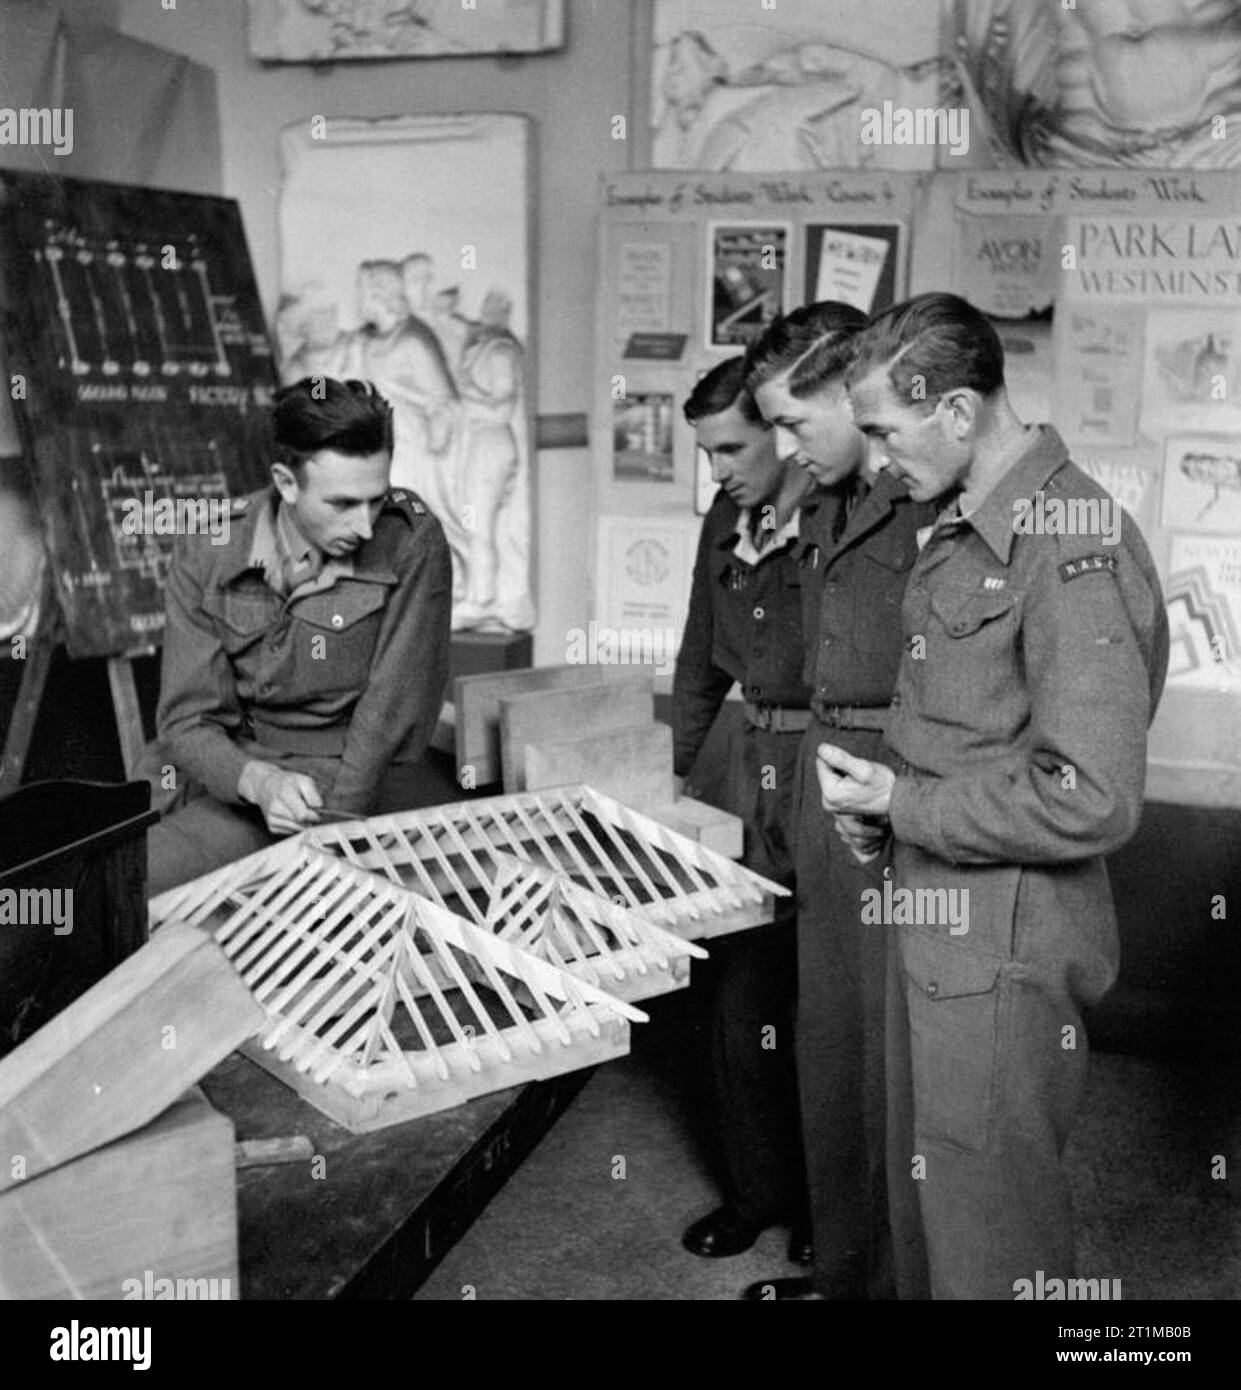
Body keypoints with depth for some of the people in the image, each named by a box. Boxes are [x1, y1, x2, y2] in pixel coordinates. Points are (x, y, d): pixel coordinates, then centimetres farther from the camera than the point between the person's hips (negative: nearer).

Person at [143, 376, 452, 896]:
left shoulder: (411, 544, -14)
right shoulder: (207, 551, -5)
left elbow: (391, 717, -13)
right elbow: (188, 720, -6)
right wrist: (260, 782, -27)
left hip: (338, 781, -3)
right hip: (223, 772, 4)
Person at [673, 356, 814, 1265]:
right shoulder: (726, 525, 8)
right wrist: (673, 773, 16)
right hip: (756, 779, 7)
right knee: (738, 1001, 12)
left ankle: (826, 1203, 27)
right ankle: (757, 1191, 31)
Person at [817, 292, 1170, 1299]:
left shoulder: (1076, 548, -22)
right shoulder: (965, 529, 9)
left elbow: (1091, 801, -26)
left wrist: (904, 804, -17)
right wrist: (887, 799, 4)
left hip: (1003, 950, -9)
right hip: (937, 917, 9)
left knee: (992, 1229, 7)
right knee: (922, 1188, 24)